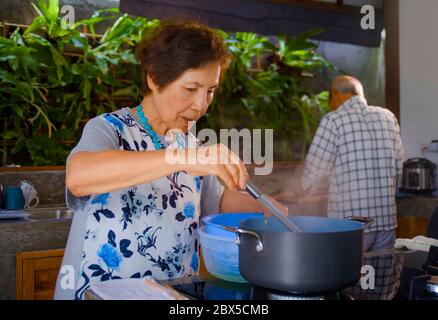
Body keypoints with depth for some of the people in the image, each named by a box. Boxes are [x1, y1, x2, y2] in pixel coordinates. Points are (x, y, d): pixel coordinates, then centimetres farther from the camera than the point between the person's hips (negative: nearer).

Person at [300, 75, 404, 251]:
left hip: (350, 224, -5)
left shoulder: (333, 120, -8)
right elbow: (398, 167, 11)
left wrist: (306, 185, 15)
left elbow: (315, 170, -5)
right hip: (386, 220, 5)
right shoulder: (388, 117, 6)